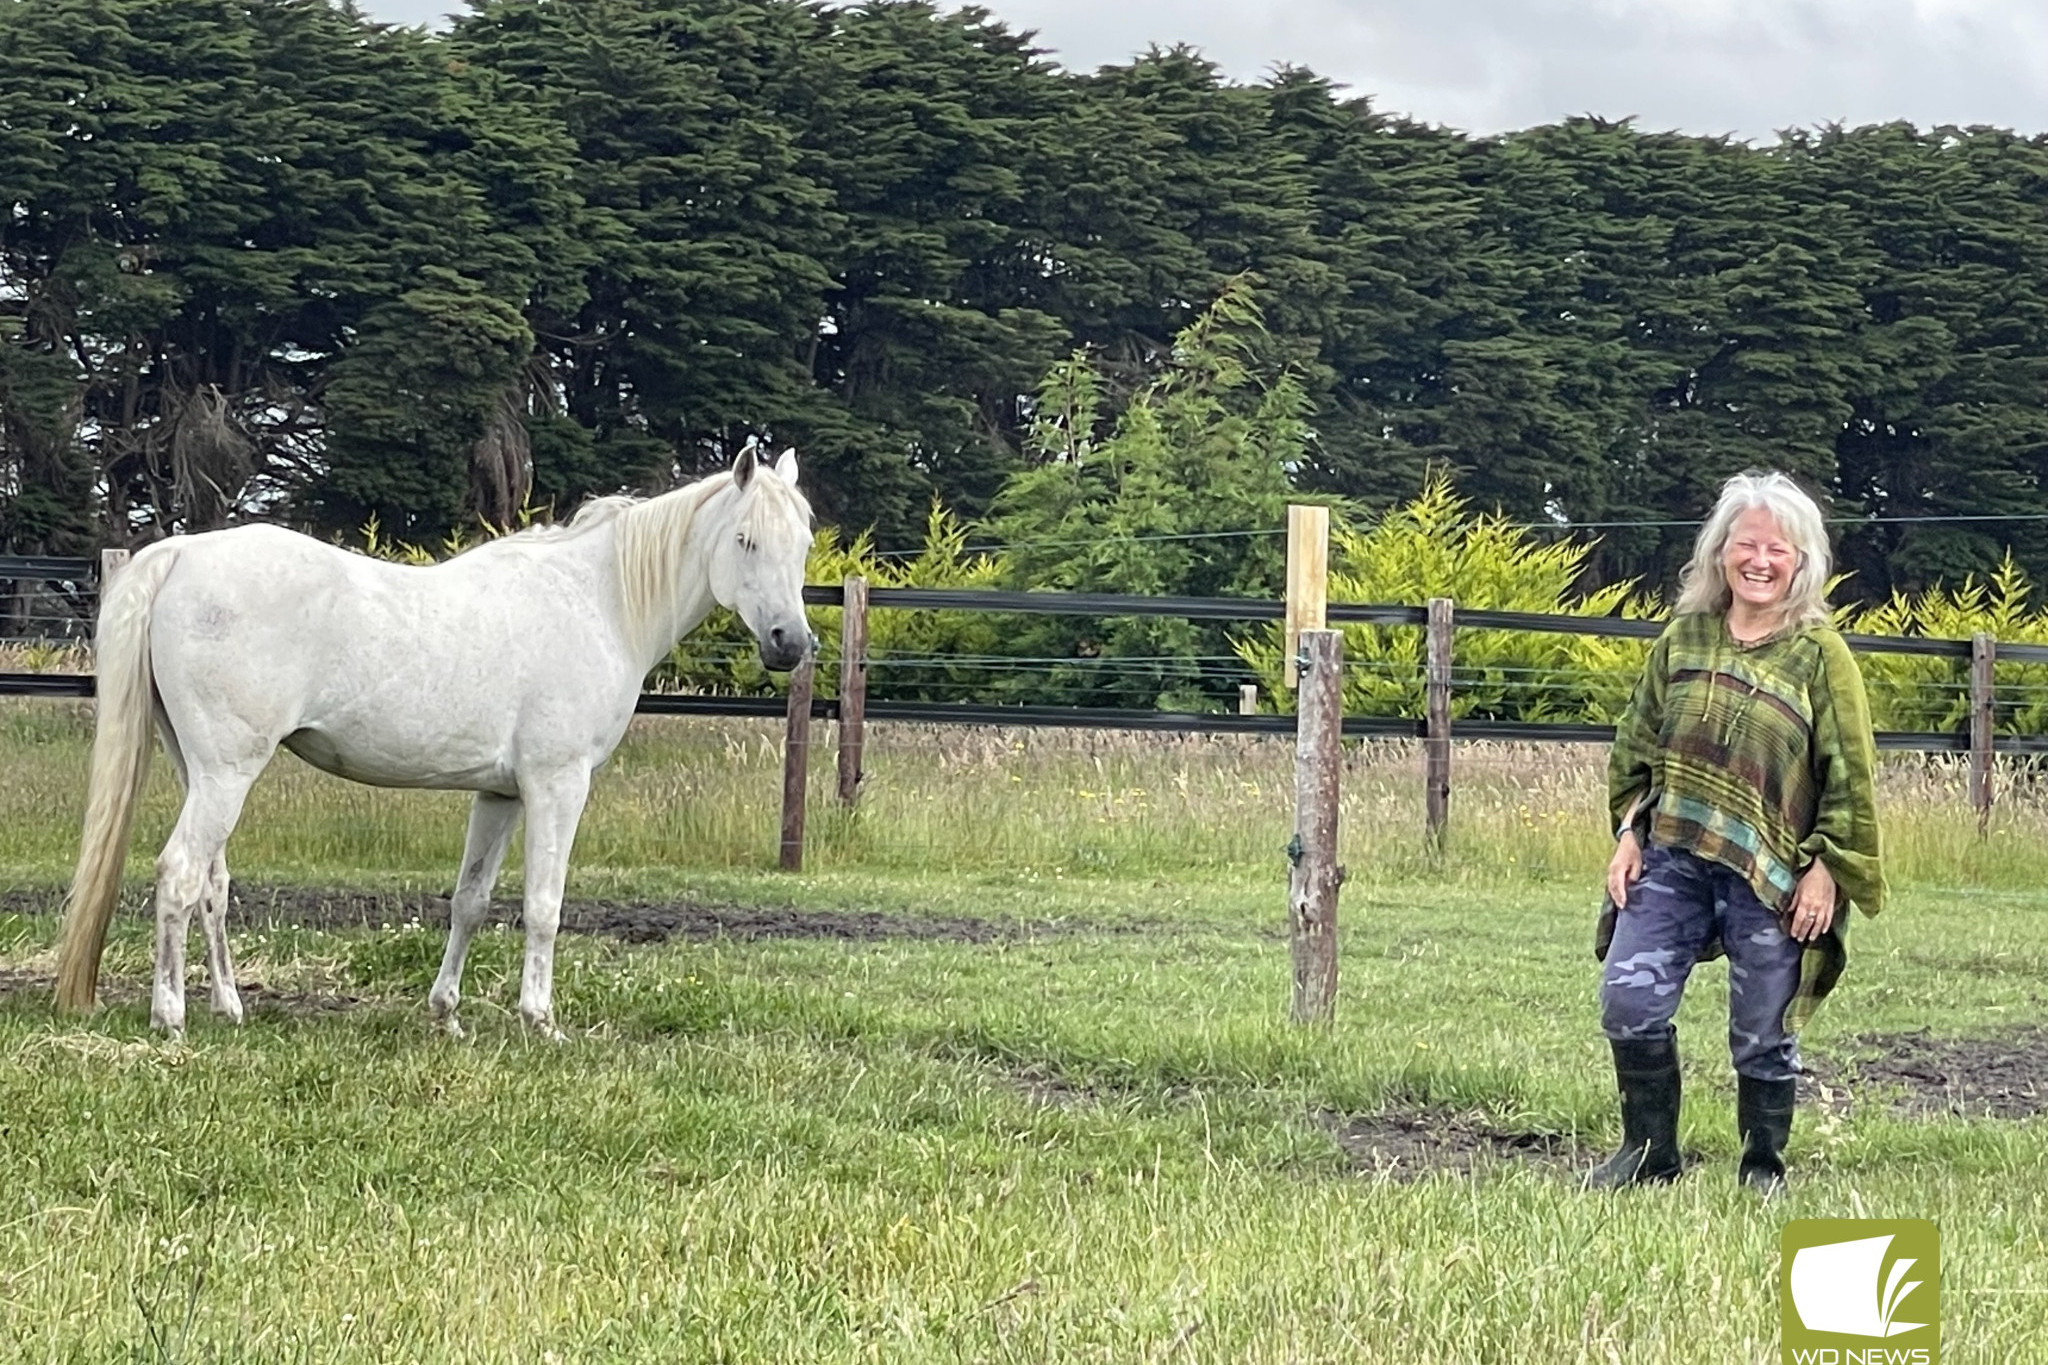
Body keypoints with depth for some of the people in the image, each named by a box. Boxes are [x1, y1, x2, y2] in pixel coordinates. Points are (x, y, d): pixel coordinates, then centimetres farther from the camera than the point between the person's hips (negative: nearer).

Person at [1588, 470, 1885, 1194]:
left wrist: (1826, 869, -7)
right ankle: (1649, 1150, 14)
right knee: (1629, 1000, -4)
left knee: (1762, 1035, 4)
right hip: (1671, 859, 3)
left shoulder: (1819, 655, -2)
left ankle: (1764, 1169, 23)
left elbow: (1850, 775, -2)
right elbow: (1636, 742, 14)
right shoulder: (1683, 636, 8)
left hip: (1770, 876, -3)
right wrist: (1630, 830, 5)